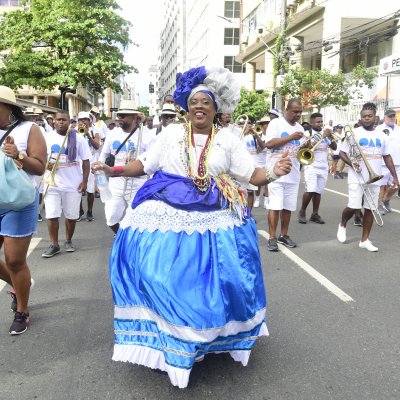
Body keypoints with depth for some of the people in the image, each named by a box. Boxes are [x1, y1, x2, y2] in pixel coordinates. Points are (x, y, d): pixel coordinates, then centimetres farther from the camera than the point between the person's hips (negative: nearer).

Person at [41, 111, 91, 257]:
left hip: (73, 183, 0)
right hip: (52, 183, 1)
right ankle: (54, 245, 10)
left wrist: (84, 181, -7)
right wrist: (46, 165, -14)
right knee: (52, 215, -3)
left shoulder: (78, 138, -1)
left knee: (71, 215, 9)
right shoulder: (47, 137, 2)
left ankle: (68, 241, 28)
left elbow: (86, 161, 1)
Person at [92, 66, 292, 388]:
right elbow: (144, 164, 8)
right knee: (159, 273, -8)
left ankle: (209, 339, 23)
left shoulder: (228, 139, 6)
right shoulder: (171, 133, 6)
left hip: (213, 220, 1)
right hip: (169, 216, 0)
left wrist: (274, 172, -15)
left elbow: (251, 175, 4)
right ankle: (167, 337, 14)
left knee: (212, 278, -2)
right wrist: (115, 171, -6)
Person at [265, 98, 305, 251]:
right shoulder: (276, 123, -4)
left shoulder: (300, 128, 16)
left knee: (288, 206, 10)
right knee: (275, 205, -5)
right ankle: (272, 237, 1)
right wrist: (291, 137, -18)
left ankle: (284, 235, 21)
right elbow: (269, 143, -16)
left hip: (293, 174, 6)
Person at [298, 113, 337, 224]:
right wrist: (322, 137, -24)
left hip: (323, 168, 5)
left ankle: (315, 214, 9)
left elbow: (334, 147, 9)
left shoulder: (325, 134, 14)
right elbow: (310, 146, -20)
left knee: (318, 192, 2)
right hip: (311, 167, -5)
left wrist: (331, 138, -8)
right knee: (310, 191, -15)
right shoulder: (308, 133, -3)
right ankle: (302, 212, 2)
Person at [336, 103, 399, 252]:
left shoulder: (381, 136, 9)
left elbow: (387, 157, 15)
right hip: (357, 178, -4)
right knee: (353, 207, -10)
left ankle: (364, 240, 15)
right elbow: (342, 153, 0)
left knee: (370, 208, 5)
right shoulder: (354, 134, -2)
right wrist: (351, 163, -18)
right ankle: (342, 225, 23)